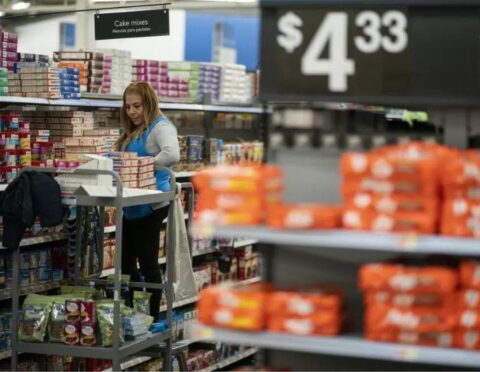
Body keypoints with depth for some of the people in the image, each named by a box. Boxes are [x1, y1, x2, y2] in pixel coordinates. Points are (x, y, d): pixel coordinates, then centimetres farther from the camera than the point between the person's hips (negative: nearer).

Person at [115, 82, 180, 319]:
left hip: (149, 206, -9)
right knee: (125, 262, 14)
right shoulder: (133, 132, 16)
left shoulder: (160, 127, -12)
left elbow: (172, 155, -30)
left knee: (147, 262, -1)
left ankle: (152, 319, 9)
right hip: (131, 206, 9)